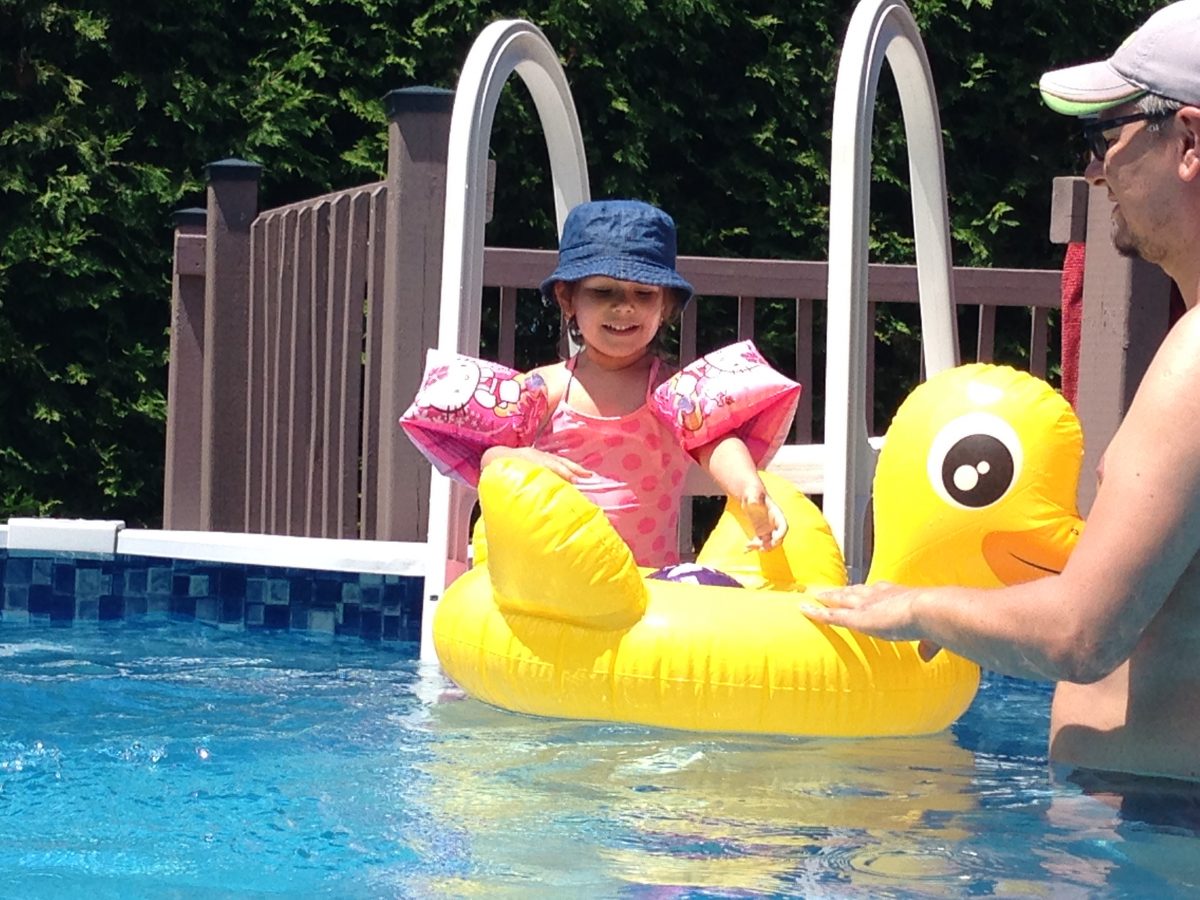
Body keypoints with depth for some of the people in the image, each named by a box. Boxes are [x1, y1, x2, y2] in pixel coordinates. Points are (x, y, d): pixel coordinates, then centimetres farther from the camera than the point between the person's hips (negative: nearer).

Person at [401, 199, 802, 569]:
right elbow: (486, 454, 7)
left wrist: (750, 491, -32)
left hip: (651, 581, -1)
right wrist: (521, 461, -17)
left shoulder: (673, 391, 6)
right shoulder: (544, 390, 8)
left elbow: (718, 445, -10)